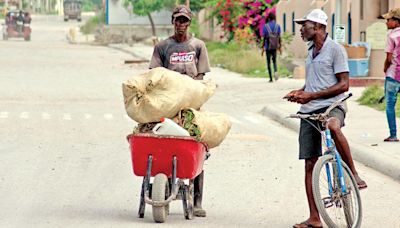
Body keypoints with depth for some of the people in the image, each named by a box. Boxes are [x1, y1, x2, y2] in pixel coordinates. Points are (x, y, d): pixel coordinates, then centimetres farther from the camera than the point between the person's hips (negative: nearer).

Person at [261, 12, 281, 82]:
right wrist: (279, 47, 9)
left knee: (268, 62, 7)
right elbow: (279, 37, 1)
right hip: (275, 47, 2)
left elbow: (264, 38, -5)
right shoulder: (277, 26, 1)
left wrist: (263, 48, 0)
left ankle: (271, 78, 3)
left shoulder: (265, 26, -5)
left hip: (268, 47, -2)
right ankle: (275, 71, -11)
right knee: (274, 60, 18)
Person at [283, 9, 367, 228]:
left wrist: (311, 95, -16)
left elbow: (343, 85, -10)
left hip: (331, 106, -7)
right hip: (309, 112, 7)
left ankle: (354, 174, -26)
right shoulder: (311, 51, 19)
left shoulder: (335, 49, -4)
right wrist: (299, 92, 10)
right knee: (310, 164, 1)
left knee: (333, 127, -43)